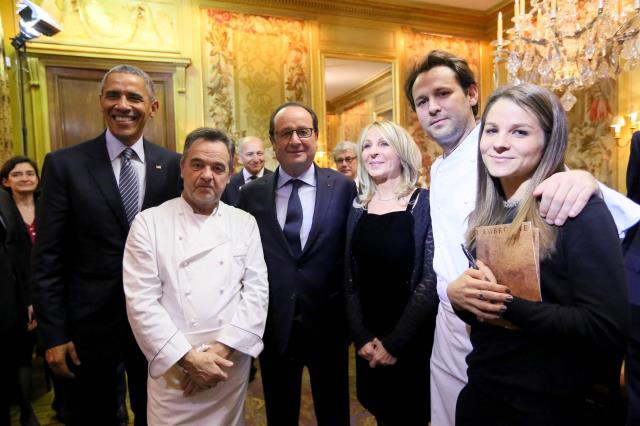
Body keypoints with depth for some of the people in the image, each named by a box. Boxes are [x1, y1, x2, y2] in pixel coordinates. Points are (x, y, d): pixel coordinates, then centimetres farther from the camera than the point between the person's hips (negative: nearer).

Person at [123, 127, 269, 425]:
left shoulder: (245, 223, 1)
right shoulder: (149, 222, -6)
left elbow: (257, 288, -4)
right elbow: (141, 301, -10)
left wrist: (222, 349, -13)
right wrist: (188, 358, -14)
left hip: (232, 365, 2)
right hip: (173, 367, -2)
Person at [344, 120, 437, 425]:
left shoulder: (426, 204, -11)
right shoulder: (358, 209, 2)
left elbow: (431, 281, -15)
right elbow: (349, 279, 2)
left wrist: (395, 342, -15)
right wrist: (361, 337, -8)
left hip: (414, 341, -4)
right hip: (369, 343, 4)